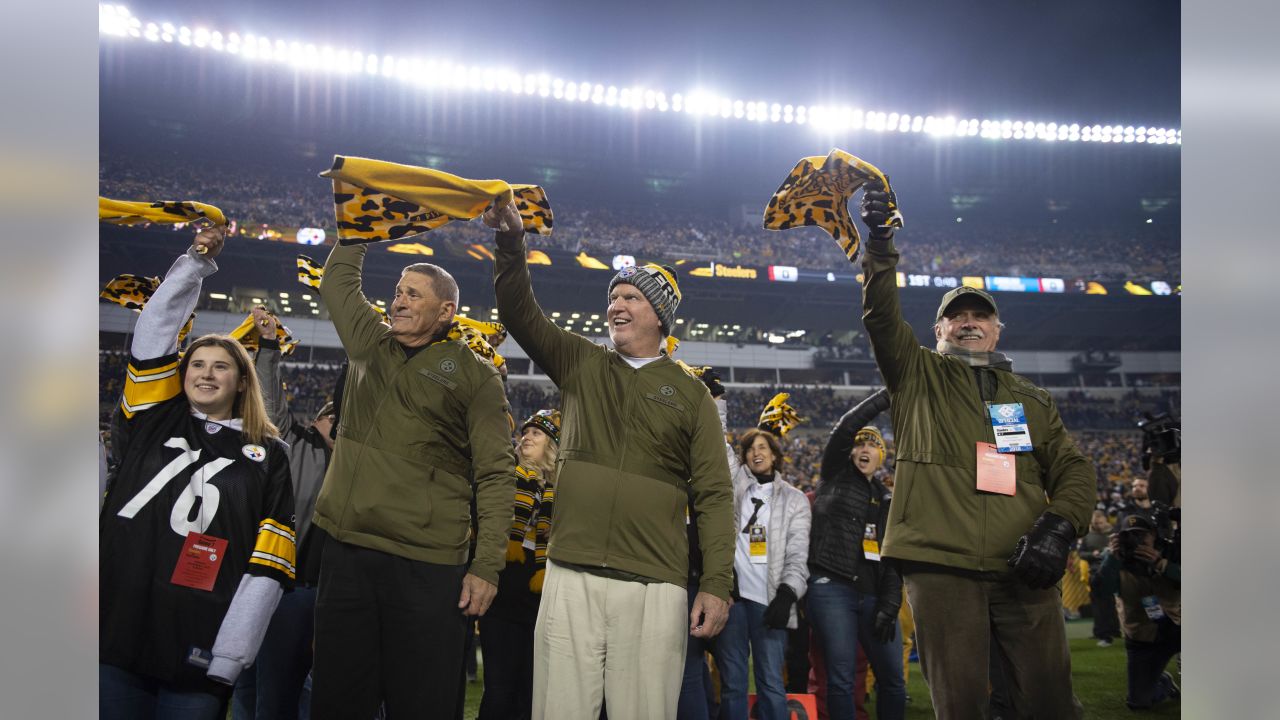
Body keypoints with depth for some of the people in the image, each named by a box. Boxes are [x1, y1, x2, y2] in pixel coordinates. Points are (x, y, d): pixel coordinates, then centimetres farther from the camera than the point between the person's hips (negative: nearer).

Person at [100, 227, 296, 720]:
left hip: (197, 659, -1)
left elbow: (267, 567, -1)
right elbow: (154, 328, 9)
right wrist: (197, 261, 8)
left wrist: (228, 657, -8)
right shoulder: (153, 422, 12)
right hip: (116, 642, 2)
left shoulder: (268, 456, 6)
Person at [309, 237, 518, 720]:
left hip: (426, 567, -4)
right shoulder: (369, 344, 14)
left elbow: (496, 476, -3)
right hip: (345, 552, 4)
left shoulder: (475, 375, 0)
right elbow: (337, 278, 29)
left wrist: (487, 566, -9)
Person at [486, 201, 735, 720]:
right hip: (571, 578, 1)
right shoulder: (580, 364, 15)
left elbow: (713, 495, 4)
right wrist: (510, 244, -12)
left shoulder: (691, 394, 9)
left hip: (654, 589, -1)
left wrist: (717, 585, -4)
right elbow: (520, 315, 4)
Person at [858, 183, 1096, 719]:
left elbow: (1074, 470, 15)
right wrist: (880, 243, -11)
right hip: (940, 564, -2)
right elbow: (881, 313, 1)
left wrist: (1059, 526, -5)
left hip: (1023, 571, 2)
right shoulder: (917, 376, 16)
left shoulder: (1032, 400, 22)